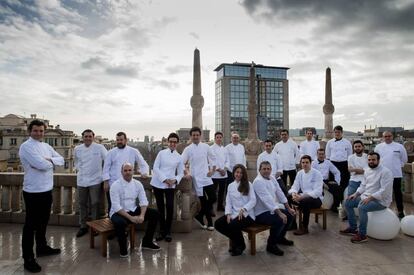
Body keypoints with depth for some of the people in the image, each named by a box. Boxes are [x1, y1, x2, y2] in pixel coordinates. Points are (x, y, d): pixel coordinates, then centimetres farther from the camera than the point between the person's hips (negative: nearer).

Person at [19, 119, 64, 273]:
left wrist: (49, 159, -12)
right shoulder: (26, 146, -14)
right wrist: (51, 162, -5)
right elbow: (42, 165, -25)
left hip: (47, 190, 8)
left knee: (43, 221, 21)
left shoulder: (46, 146, 11)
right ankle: (28, 259, 13)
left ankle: (42, 247, 39)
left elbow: (61, 160, 7)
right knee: (31, 225, 2)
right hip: (33, 192, -8)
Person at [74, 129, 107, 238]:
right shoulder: (77, 149, 3)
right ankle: (83, 226, 25)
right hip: (81, 180, 4)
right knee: (82, 203, 11)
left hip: (95, 180, -3)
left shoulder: (99, 147, -8)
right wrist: (79, 170, 14)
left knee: (94, 204, 2)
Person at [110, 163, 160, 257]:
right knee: (120, 223, -40)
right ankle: (123, 248, -10)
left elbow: (143, 201, -1)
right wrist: (130, 218, -27)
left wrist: (142, 215, -19)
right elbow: (116, 207, -21)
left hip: (133, 210, 6)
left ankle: (146, 242, 10)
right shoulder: (115, 185, -16)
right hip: (118, 212, -5)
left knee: (155, 214, -6)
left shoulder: (137, 184, 0)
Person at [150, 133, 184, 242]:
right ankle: (162, 231, 18)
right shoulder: (161, 153, 2)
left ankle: (168, 232, 7)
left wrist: (175, 180, -10)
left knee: (170, 207, -9)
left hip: (170, 185, 0)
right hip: (158, 183, 0)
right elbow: (155, 167, -4)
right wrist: (165, 179, -13)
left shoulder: (179, 157, 7)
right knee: (160, 207, 6)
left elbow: (181, 173, 10)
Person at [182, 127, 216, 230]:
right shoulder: (188, 149, -3)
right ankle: (209, 222, 20)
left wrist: (212, 170, 3)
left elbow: (212, 159, 13)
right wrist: (186, 173, -15)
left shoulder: (206, 147, 4)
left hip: (207, 177, 3)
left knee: (213, 198, -1)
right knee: (203, 201, 1)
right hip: (196, 178, -3)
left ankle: (199, 216, 21)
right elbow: (181, 163, -5)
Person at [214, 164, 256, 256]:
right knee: (217, 224, -13)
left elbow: (253, 200, -9)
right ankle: (235, 239, 11)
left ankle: (241, 245, 3)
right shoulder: (230, 186, 11)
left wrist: (243, 209, -23)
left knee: (232, 226, -30)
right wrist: (228, 214, -9)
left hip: (246, 214, -5)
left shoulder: (248, 184, -1)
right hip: (234, 213, 5)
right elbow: (228, 202, 8)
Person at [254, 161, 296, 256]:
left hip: (272, 209, 9)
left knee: (290, 215, 8)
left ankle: (280, 238, 28)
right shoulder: (258, 181, -23)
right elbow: (267, 199, -31)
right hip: (261, 213, -9)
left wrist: (288, 208, 6)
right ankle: (271, 245, -8)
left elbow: (280, 193, 9)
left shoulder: (272, 178, 5)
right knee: (280, 220, -28)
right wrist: (280, 213, -34)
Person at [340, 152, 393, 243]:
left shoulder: (385, 172, -18)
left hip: (380, 200, -9)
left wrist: (370, 198, -29)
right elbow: (363, 185, 17)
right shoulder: (367, 170, 9)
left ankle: (362, 235, -20)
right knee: (348, 203, 3)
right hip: (366, 196, 9)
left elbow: (384, 190, -25)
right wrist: (356, 194, 1)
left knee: (362, 207, -33)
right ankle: (353, 228, 14)